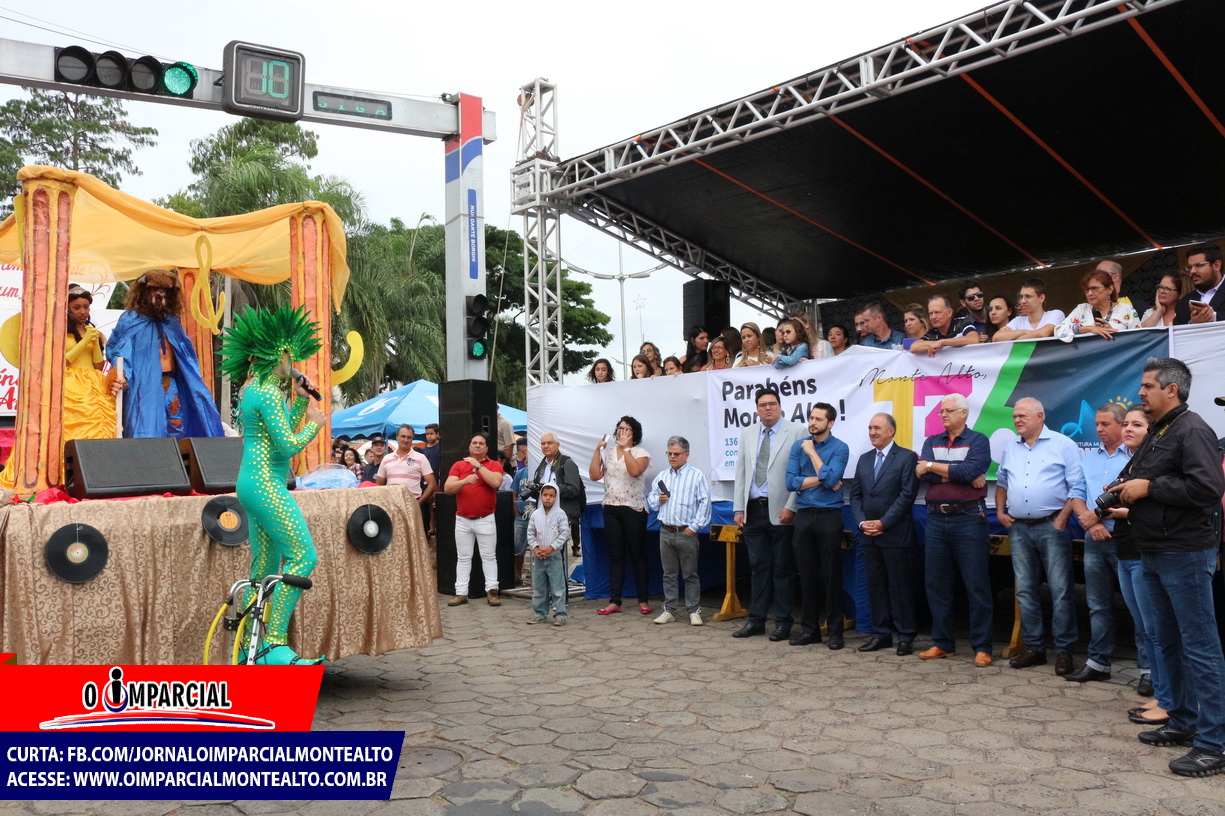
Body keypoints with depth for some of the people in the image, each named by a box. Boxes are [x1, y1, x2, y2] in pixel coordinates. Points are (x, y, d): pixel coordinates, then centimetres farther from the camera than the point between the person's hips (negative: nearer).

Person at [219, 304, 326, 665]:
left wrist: (300, 400, 17)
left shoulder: (253, 390, 17)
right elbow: (289, 445, -18)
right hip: (266, 484, -11)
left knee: (264, 566, 13)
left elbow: (283, 431, 24)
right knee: (302, 556, -12)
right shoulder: (268, 392, -13)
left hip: (253, 483, 11)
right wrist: (315, 422, -3)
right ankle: (275, 644, -12)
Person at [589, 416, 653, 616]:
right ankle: (614, 602, 8)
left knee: (637, 555, 2)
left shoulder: (640, 453, -2)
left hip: (634, 510, -4)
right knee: (615, 556, 6)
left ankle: (644, 601, 10)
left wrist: (625, 448, -18)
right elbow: (594, 475, 0)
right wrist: (598, 450, -1)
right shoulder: (607, 453, 11)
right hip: (611, 509, 4)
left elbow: (635, 471, -22)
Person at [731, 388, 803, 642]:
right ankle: (756, 620, 17)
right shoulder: (747, 434, 13)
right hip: (753, 509, 4)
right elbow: (740, 473, 13)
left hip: (780, 511, -4)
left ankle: (783, 623, 12)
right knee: (758, 567, 10)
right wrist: (738, 508, 7)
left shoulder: (796, 432, -2)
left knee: (782, 569, 3)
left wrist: (791, 507, -13)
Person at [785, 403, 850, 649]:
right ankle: (809, 628, 17)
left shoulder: (839, 448, -3)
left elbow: (830, 478, -18)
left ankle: (835, 631, 10)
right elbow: (791, 482, -2)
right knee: (806, 574, 8)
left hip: (829, 516, -4)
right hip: (804, 516, 4)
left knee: (831, 575, 0)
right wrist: (821, 480, -9)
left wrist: (812, 452, -10)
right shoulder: (798, 446, 7)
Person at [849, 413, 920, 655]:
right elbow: (855, 495, 13)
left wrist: (883, 523, -13)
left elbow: (907, 495, -11)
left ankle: (906, 636, 9)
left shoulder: (907, 457, -4)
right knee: (875, 585, 9)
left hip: (896, 534, -6)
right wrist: (862, 522, -2)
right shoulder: (864, 459, 15)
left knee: (900, 586, 0)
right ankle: (881, 633, 17)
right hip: (868, 535, 6)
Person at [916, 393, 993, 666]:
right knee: (936, 584, 8)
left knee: (977, 585, -2)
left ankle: (982, 647, 6)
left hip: (968, 518, -4)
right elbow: (923, 475, -4)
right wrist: (961, 475, -12)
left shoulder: (978, 441, 0)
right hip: (936, 518, 5)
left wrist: (932, 466, -10)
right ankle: (941, 643, 18)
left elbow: (971, 470, -18)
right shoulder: (931, 442, 12)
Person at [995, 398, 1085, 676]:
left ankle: (1063, 650, 5)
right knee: (1025, 590, 8)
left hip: (1051, 527, -5)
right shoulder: (1010, 448, 14)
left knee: (1061, 590, -4)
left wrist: (1062, 519, -12)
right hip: (1018, 528, 5)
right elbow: (1002, 482, 23)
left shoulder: (1063, 445, -3)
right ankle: (1034, 647, 17)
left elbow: (1077, 486, -7)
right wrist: (1000, 512, 10)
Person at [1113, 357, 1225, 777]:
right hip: (1156, 553, 10)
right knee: (1169, 643, 16)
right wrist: (1128, 492, 6)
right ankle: (1183, 722, 28)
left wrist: (1149, 487, -18)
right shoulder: (1156, 433, 16)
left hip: (1185, 553, -10)